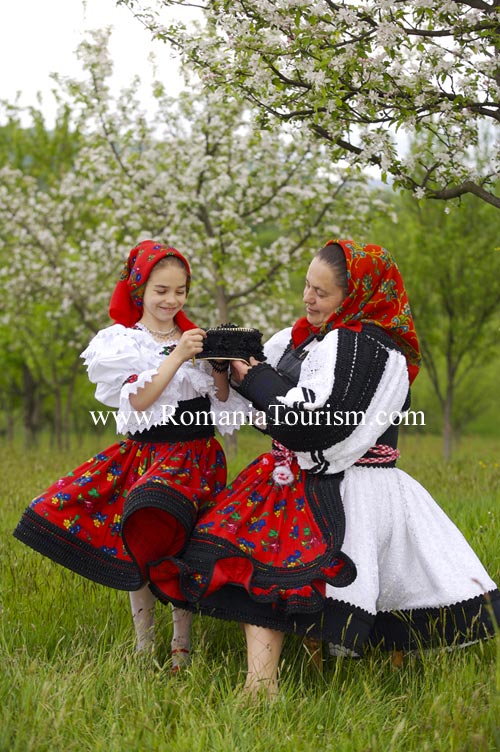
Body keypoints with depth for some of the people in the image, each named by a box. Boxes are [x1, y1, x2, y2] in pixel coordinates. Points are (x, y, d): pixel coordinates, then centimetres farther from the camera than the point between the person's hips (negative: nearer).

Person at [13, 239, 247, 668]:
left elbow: (222, 399, 12)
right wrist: (177, 357, -17)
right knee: (137, 551, -6)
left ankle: (182, 647, 1)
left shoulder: (194, 339, 10)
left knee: (181, 549, -10)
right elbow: (138, 400, -11)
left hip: (196, 456, 1)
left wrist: (219, 365, -6)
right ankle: (144, 647, 8)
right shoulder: (122, 342, 2)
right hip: (143, 454, -1)